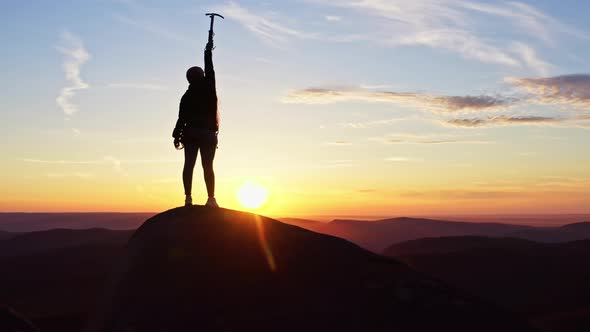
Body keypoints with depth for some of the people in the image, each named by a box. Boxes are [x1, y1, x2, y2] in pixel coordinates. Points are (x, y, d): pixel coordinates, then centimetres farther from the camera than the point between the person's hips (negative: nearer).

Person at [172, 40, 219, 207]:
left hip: (191, 134, 1)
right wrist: (208, 52, 23)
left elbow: (182, 118, -2)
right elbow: (210, 70, 13)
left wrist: (177, 136, 3)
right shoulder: (209, 88, -1)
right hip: (208, 134, -1)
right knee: (208, 166, -2)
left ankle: (188, 197, -7)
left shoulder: (187, 96, 2)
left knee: (189, 164, -1)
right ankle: (211, 198, -8)